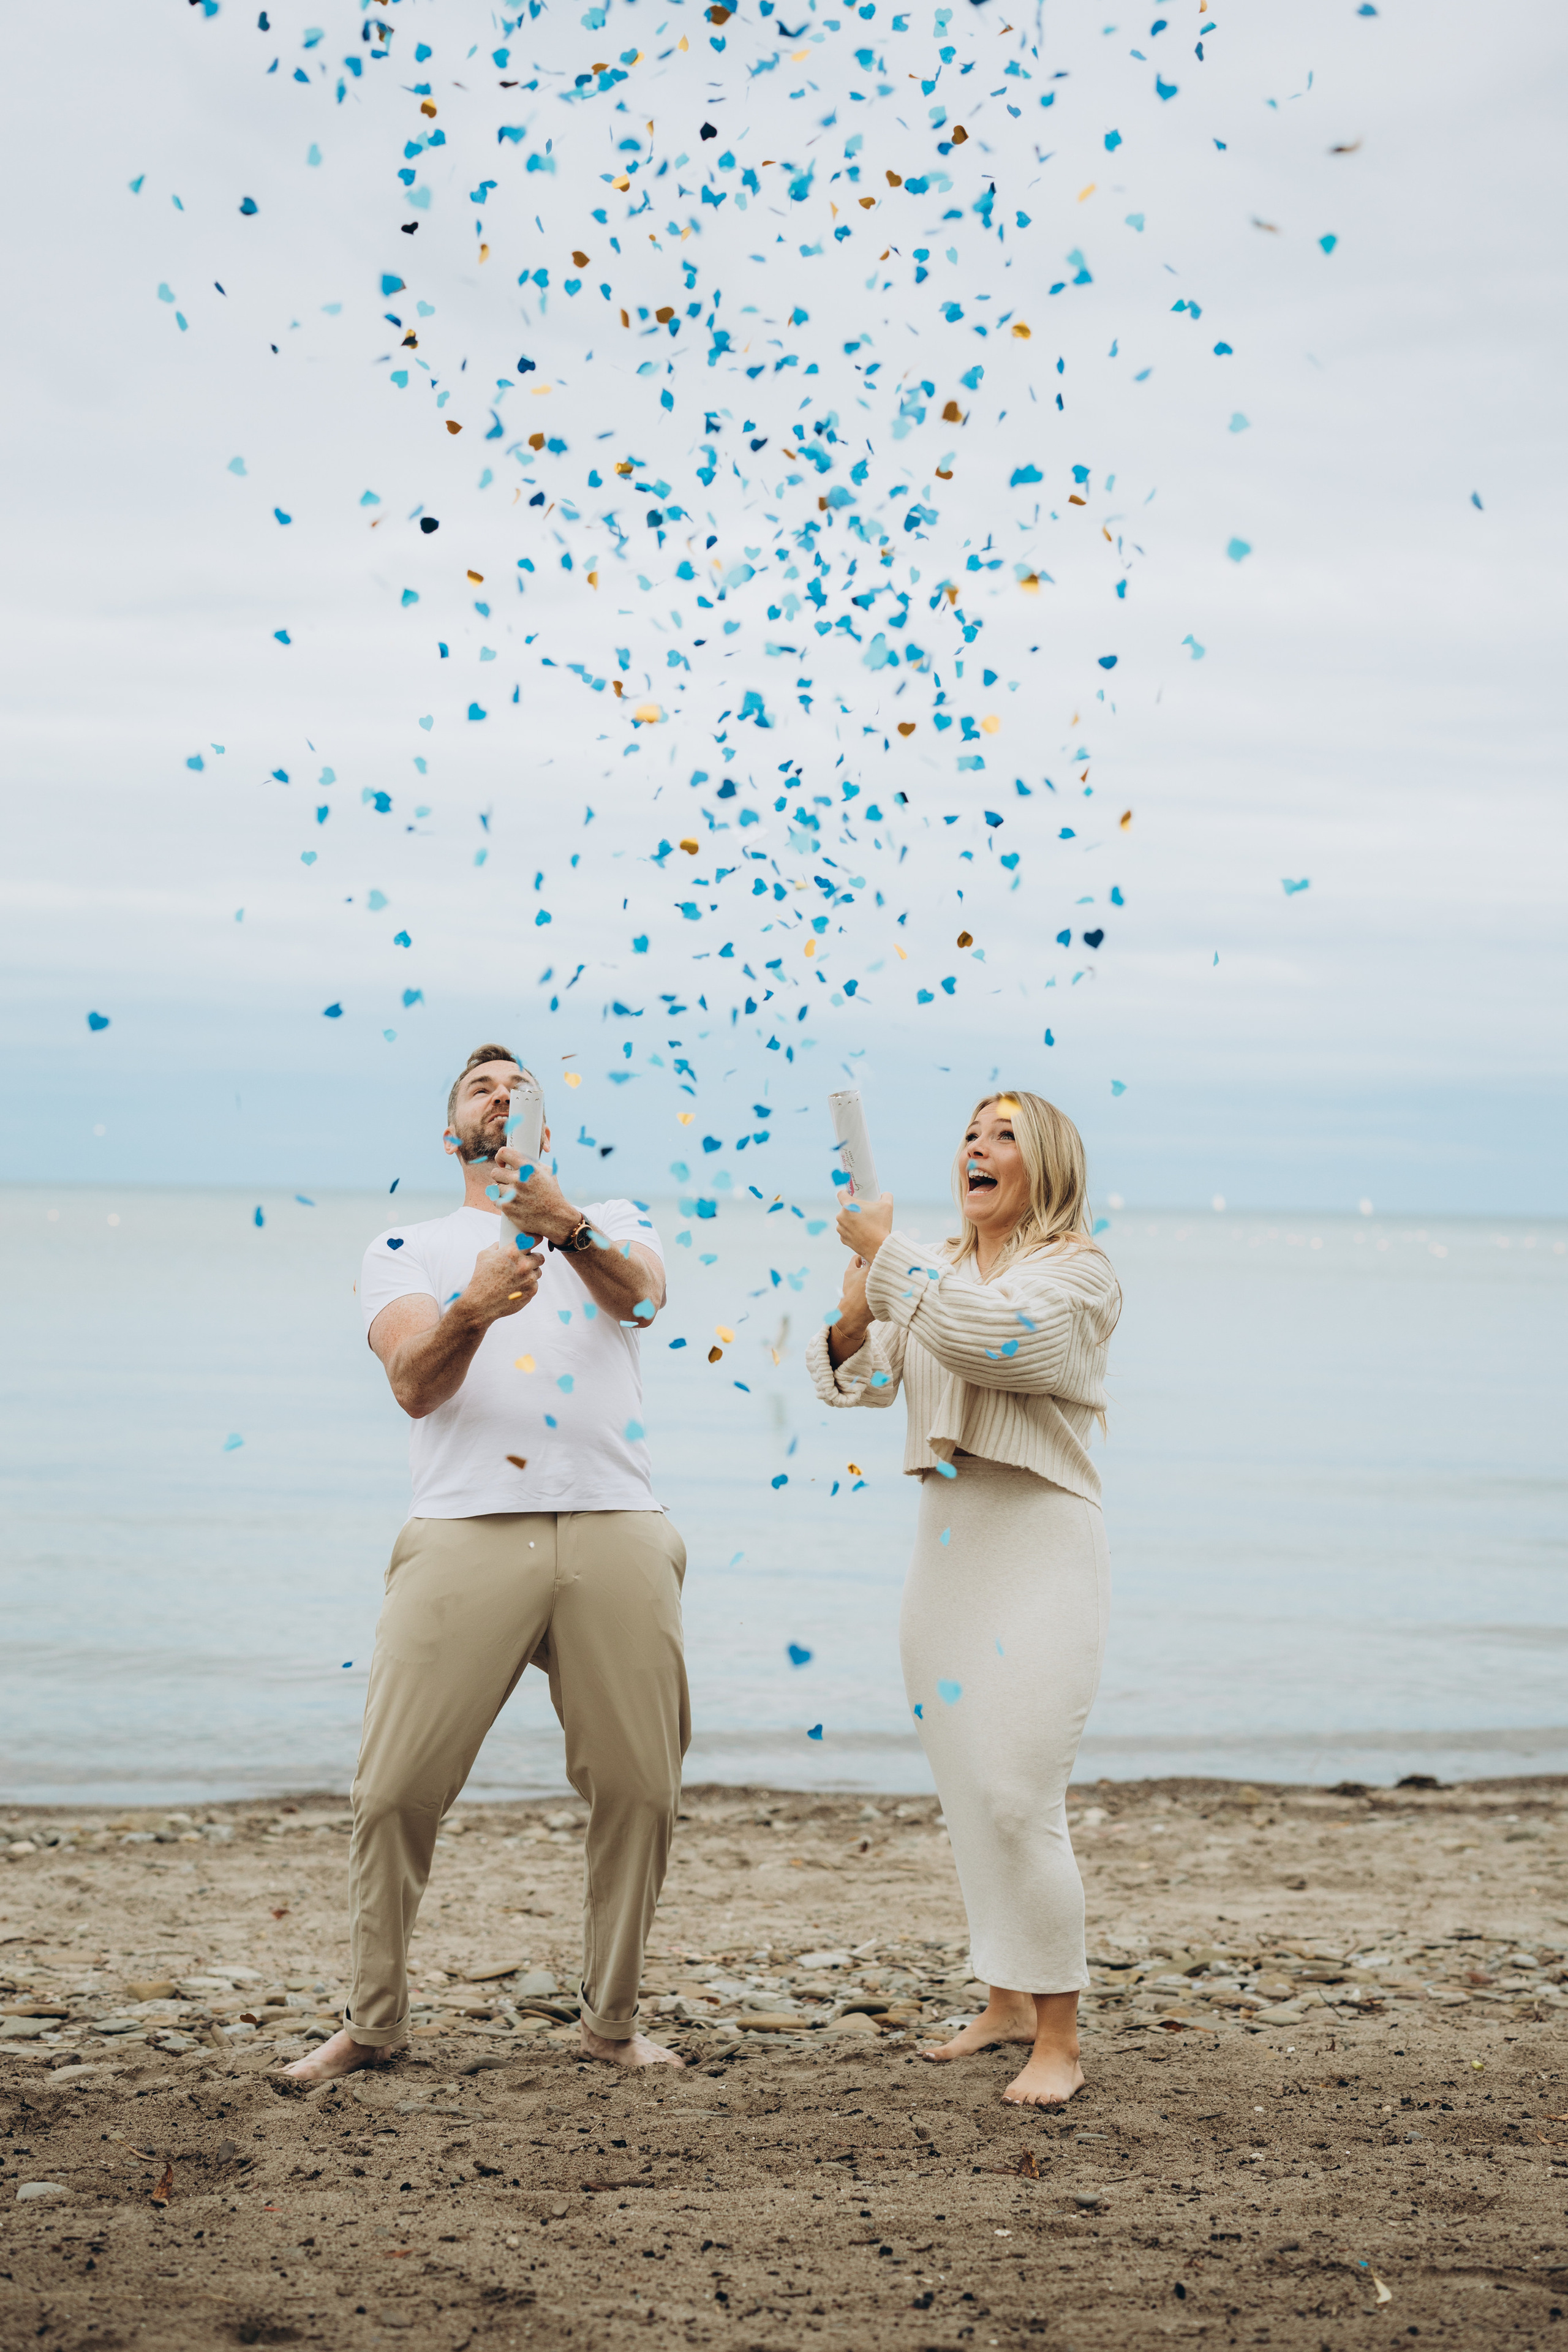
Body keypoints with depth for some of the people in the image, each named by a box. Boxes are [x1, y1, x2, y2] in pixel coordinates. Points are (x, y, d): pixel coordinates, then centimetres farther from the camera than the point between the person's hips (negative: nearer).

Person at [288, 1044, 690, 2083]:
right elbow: (414, 1384, -2)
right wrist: (471, 1311, -25)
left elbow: (639, 1293, -7)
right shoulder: (404, 1249, 17)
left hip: (615, 1531, 1)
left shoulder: (616, 1222, 19)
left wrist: (564, 1224, -29)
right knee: (397, 1788, -5)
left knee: (639, 1786, 1)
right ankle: (374, 2021, 11)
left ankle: (613, 2018, 16)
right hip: (467, 1531, -1)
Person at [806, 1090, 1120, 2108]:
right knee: (968, 1798, 12)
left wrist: (885, 1249, -17)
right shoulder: (934, 1274, 14)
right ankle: (1009, 2003, 26)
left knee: (1020, 1800, -13)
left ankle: (1060, 2039, -5)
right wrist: (855, 1318, -12)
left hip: (1041, 1546, -7)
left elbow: (987, 1334, -24)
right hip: (947, 1545, 7)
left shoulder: (1079, 1271, -6)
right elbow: (860, 1378, 9)